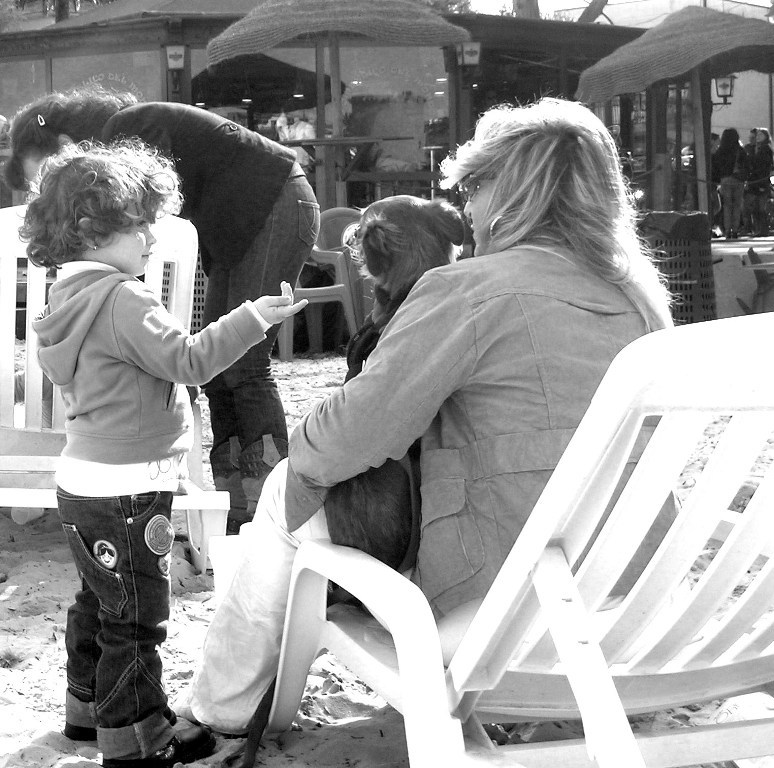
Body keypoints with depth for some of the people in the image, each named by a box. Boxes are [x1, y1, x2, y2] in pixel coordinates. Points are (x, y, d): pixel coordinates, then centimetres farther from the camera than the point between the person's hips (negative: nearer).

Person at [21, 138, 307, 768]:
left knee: (98, 602, 23)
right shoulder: (123, 299, -21)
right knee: (137, 616, 0)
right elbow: (188, 360, -24)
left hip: (84, 480, 10)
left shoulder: (72, 295, 10)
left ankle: (88, 708, 37)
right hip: (125, 489, -10)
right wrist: (256, 316, -21)